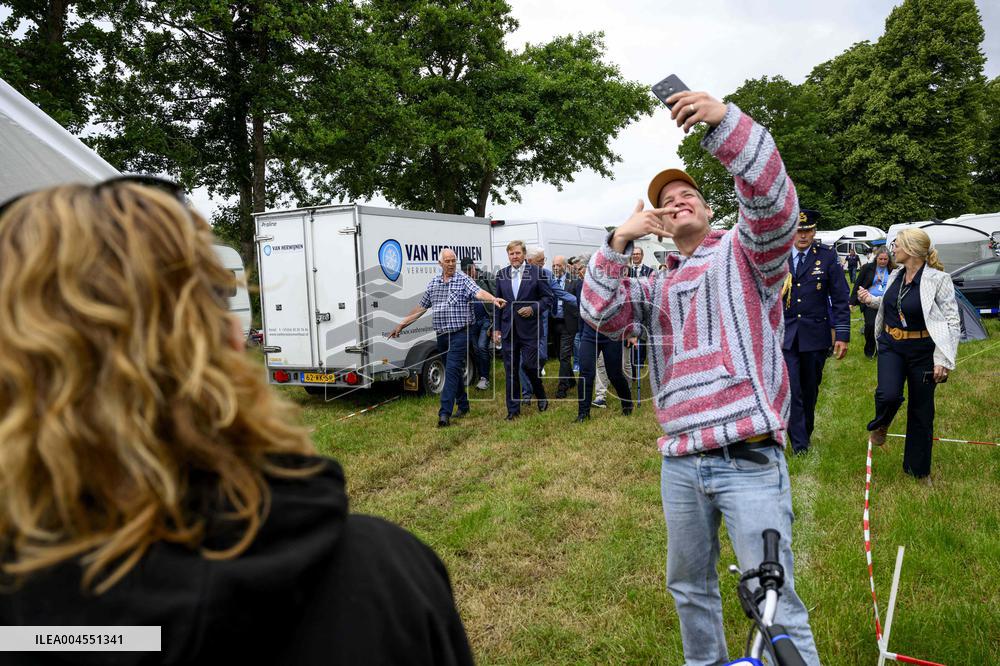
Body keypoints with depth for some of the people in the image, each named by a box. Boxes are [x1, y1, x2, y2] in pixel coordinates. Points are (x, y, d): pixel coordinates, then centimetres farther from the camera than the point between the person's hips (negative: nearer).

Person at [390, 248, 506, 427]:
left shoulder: (464, 280, -4)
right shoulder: (433, 283, 11)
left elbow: (478, 292, -22)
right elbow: (421, 307, 17)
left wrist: (493, 299, -44)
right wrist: (401, 325, 16)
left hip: (459, 333, -5)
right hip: (441, 334, 6)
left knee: (452, 371, -11)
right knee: (454, 371, 14)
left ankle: (445, 413, -14)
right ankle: (463, 405, 29)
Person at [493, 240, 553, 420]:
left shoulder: (536, 273, -1)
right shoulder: (501, 274, 9)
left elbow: (548, 298, 1)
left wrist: (533, 309, -15)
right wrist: (496, 328, 8)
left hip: (529, 329, -3)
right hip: (508, 329, 3)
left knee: (529, 364, -6)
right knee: (511, 370, 6)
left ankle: (541, 397, 22)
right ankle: (513, 409, 15)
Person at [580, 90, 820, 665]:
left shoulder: (744, 251, 5)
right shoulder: (658, 287, 18)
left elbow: (773, 196, -16)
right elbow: (601, 314, 3)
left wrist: (723, 119, -27)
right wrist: (620, 242, -6)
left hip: (748, 458, -5)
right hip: (680, 461, 6)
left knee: (776, 604, -3)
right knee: (690, 586, 20)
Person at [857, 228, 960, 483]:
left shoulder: (938, 279, -15)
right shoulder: (896, 275, 3)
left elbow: (952, 322, -13)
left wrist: (942, 360, -16)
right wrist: (871, 300, 8)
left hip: (922, 350, -3)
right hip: (891, 345, 4)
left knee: (921, 412, 8)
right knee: (888, 395, -21)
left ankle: (917, 468, 25)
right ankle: (880, 426, 15)